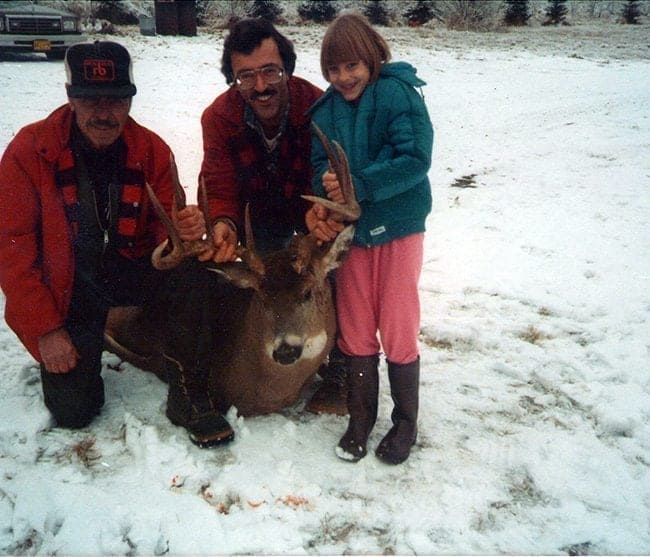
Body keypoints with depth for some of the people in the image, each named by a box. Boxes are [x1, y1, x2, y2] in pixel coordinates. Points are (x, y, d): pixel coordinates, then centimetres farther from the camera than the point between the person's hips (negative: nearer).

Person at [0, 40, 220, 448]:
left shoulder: (152, 149, -7)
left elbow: (163, 229, -2)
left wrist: (182, 232, -28)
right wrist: (46, 328, -14)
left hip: (131, 268, 2)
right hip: (65, 287, -1)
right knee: (73, 411, -8)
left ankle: (189, 398, -11)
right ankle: (86, 345, 26)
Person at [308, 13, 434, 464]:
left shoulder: (399, 94, -12)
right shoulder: (326, 110, 3)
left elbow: (415, 160, -20)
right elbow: (319, 164, 1)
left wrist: (359, 186, -26)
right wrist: (328, 182, -22)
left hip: (398, 228, -4)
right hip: (350, 230, 5)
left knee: (398, 331, 3)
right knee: (355, 331, 12)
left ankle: (406, 421, 23)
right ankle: (361, 416, 29)